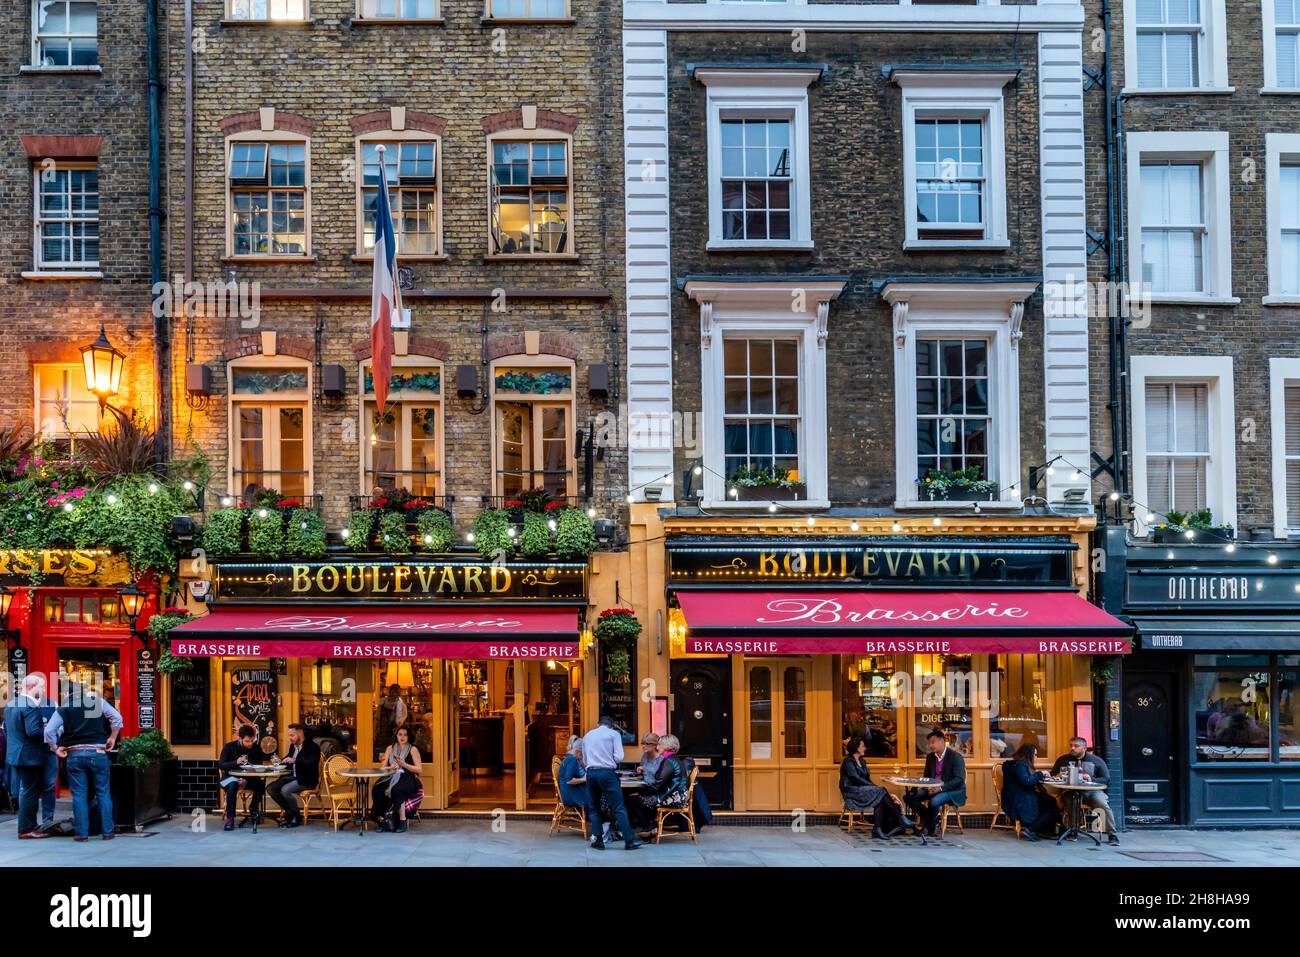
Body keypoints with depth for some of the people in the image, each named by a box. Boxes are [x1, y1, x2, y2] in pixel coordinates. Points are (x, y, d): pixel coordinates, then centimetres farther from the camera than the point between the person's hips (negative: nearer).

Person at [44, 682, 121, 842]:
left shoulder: (63, 708, 6)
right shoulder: (98, 702, 4)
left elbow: (49, 730, -3)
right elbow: (117, 718, -5)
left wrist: (55, 748, 9)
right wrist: (112, 738, 4)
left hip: (74, 754, 0)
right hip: (98, 752, 0)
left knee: (79, 795, 5)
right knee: (103, 793, 6)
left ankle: (82, 833, 4)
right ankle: (107, 832, 7)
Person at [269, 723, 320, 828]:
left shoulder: (313, 747, -12)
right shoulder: (293, 746, 11)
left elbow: (312, 764, -27)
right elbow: (288, 758, 25)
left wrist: (295, 760, -35)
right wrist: (280, 761, 2)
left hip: (306, 779, -8)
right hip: (293, 776, 8)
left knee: (285, 790, -28)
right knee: (271, 788, -5)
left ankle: (296, 816, -8)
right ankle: (289, 811, 10)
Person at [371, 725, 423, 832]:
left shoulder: (413, 750, 6)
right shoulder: (390, 749, 16)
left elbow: (418, 769, 0)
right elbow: (382, 767, 11)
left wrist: (404, 764, -13)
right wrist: (391, 767, -12)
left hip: (408, 779, -3)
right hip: (392, 778, 3)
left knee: (396, 790, -37)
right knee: (377, 789, -29)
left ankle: (402, 821, -29)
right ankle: (382, 819, -23)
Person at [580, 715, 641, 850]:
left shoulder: (587, 736, 17)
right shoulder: (614, 734, 4)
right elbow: (619, 757, -4)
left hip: (591, 773, 4)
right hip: (607, 772, -4)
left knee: (594, 808, 14)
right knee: (619, 808, -2)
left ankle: (597, 840, 9)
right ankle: (629, 840, -3)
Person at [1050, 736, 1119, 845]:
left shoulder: (1096, 761, 10)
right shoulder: (1063, 759, 15)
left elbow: (1106, 779, 6)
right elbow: (1053, 775, 17)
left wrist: (1092, 779, -11)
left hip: (1092, 792, 0)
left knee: (1104, 805, -28)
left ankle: (1112, 835, -14)